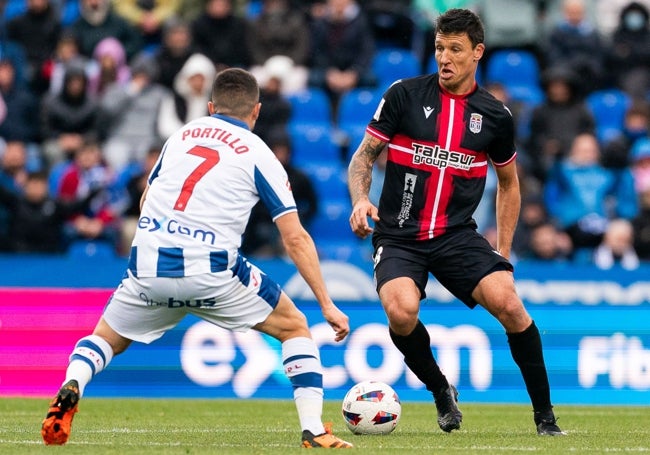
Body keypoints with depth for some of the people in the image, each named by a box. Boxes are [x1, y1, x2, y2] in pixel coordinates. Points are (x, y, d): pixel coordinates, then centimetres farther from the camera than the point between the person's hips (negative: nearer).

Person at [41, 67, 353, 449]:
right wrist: (327, 305, 6)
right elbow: (296, 239, 3)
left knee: (107, 340, 25)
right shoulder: (260, 155, 7)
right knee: (294, 327, 16)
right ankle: (314, 431, 3)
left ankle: (70, 388, -9)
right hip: (212, 272, -3)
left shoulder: (181, 135, 19)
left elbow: (145, 201, 30)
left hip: (149, 268, 3)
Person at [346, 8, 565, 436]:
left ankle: (545, 413, -5)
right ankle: (441, 392, 1)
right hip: (398, 236, -1)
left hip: (457, 235, 1)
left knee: (508, 303, -22)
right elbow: (364, 156, 4)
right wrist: (360, 199, -16)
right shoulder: (405, 94, -2)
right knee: (402, 312, -29)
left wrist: (503, 250, 12)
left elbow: (509, 183, 19)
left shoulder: (495, 115, 4)